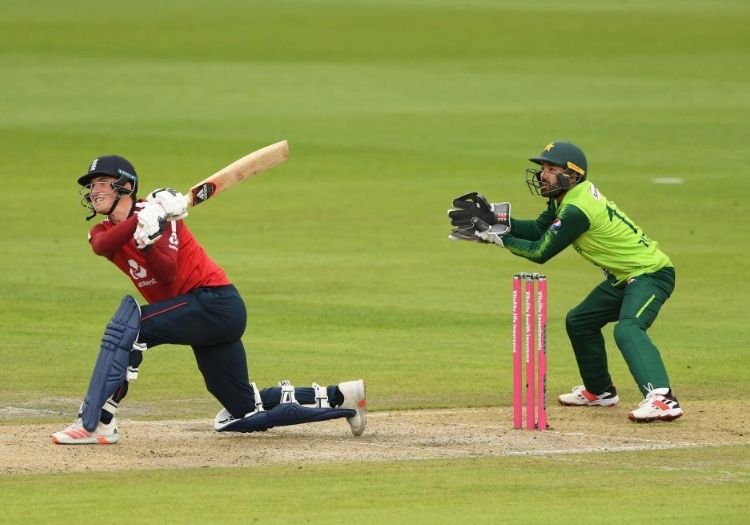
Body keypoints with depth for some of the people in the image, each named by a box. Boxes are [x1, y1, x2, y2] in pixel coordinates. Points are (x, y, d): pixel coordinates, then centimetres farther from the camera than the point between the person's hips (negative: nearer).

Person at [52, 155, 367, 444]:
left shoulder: (155, 211, -9)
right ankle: (341, 397, 21)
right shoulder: (102, 231, 10)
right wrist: (140, 222, -31)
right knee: (244, 412, 12)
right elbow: (101, 246, -18)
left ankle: (95, 424, -28)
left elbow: (168, 274, -21)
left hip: (216, 302, -9)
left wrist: (149, 242, -38)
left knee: (129, 326, -26)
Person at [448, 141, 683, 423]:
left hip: (650, 273, -11)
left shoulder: (577, 209, -26)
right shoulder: (568, 195, 3)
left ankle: (662, 399, -47)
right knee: (579, 322, 22)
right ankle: (599, 391, 39)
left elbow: (540, 252, -19)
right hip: (623, 277, 11)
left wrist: (495, 236, -13)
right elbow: (539, 230, 9)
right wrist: (496, 219, -3)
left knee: (627, 329, -33)